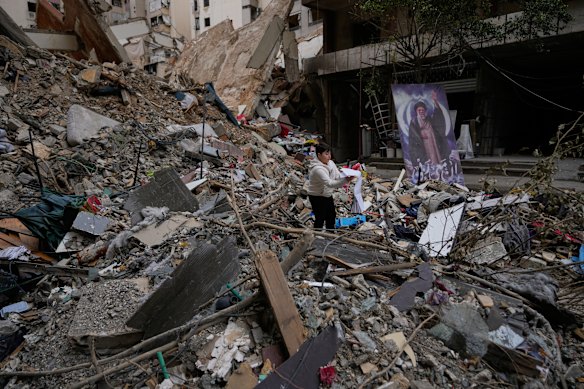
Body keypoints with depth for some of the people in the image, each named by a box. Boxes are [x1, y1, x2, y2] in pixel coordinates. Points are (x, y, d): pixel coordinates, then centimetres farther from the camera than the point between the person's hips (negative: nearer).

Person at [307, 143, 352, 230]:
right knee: (320, 219, 1)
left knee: (332, 216, 22)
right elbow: (330, 183, -39)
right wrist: (346, 180, -48)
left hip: (328, 195, 9)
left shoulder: (330, 163, -5)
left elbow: (338, 176, -5)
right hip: (317, 197, -9)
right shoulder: (317, 169, -31)